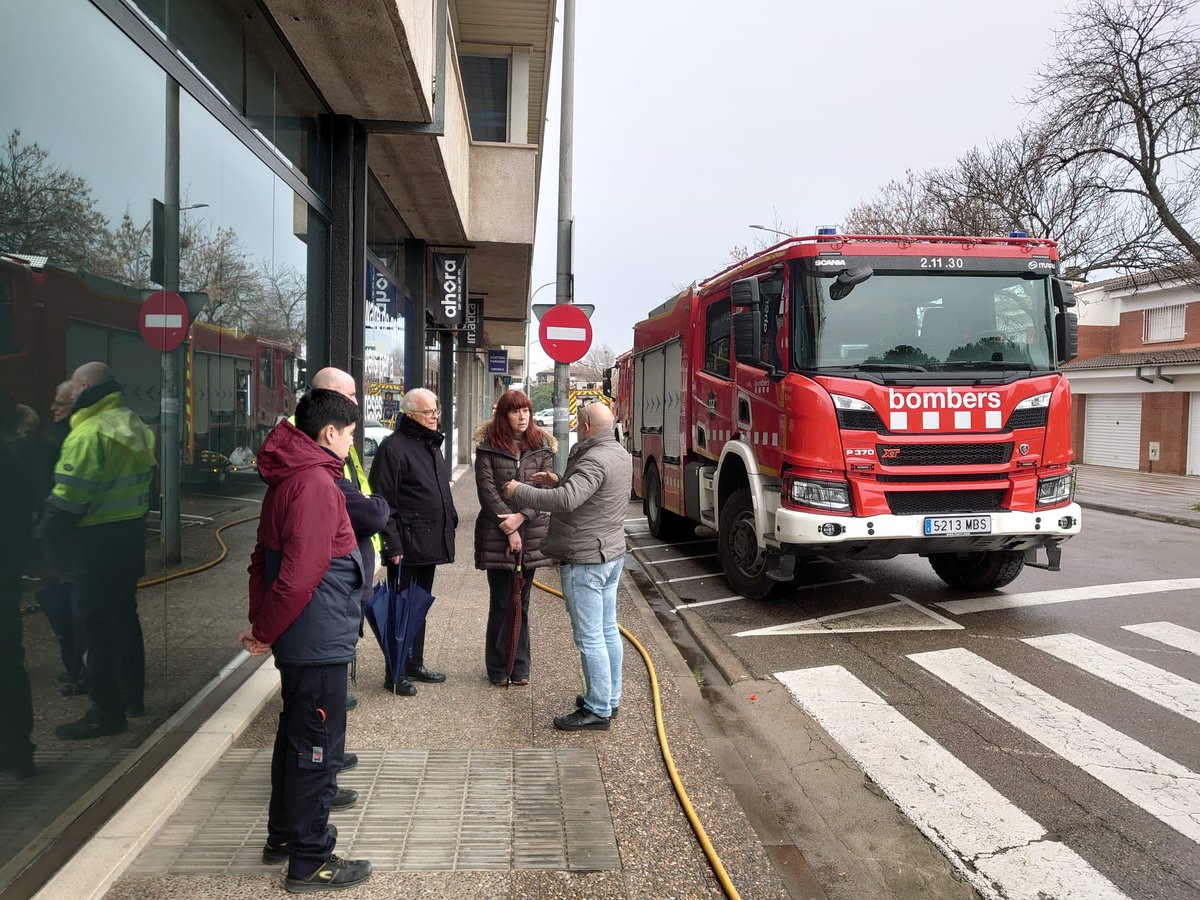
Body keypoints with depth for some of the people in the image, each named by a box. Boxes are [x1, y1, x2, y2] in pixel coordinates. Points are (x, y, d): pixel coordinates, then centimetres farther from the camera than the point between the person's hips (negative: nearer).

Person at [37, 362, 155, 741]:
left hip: (97, 541, -9)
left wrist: (44, 542, -10)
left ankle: (107, 711, 5)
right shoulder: (134, 425, 10)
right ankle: (131, 695, 28)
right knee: (124, 615, 18)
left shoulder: (89, 433, -18)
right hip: (131, 535, 9)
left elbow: (66, 499, -19)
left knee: (98, 624, -1)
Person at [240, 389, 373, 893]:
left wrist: (261, 622, 12)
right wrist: (265, 632, -14)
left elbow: (264, 558, 15)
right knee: (318, 751, 3)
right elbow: (300, 574, -26)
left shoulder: (286, 479, 11)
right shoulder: (316, 483, -21)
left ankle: (284, 835, 38)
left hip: (297, 641, 10)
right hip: (320, 642, -10)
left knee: (295, 737, 22)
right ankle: (309, 861, 16)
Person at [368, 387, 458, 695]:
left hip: (431, 542, 9)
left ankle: (414, 664, 29)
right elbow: (384, 501, -17)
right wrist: (392, 544, -20)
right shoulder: (393, 447, -13)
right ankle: (396, 674, 11)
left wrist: (450, 523, 17)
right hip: (407, 544, -9)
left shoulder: (432, 445, 16)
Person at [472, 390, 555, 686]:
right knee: (500, 603, 4)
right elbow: (487, 489, -7)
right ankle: (498, 668, 17)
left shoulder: (542, 446, 6)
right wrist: (508, 527, -12)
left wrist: (521, 517, -14)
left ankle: (520, 667, 20)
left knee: (522, 603, 10)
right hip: (496, 534, -2)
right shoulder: (489, 446, -1)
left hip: (531, 533, 2)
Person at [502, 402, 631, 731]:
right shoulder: (620, 454, 10)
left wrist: (519, 491, -22)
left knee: (589, 638, -3)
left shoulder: (595, 461, -22)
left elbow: (565, 500, -34)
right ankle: (609, 698, 27)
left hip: (585, 559, -10)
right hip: (611, 554, 10)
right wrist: (558, 480, 14)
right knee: (608, 631, 16)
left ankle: (598, 710, 4)